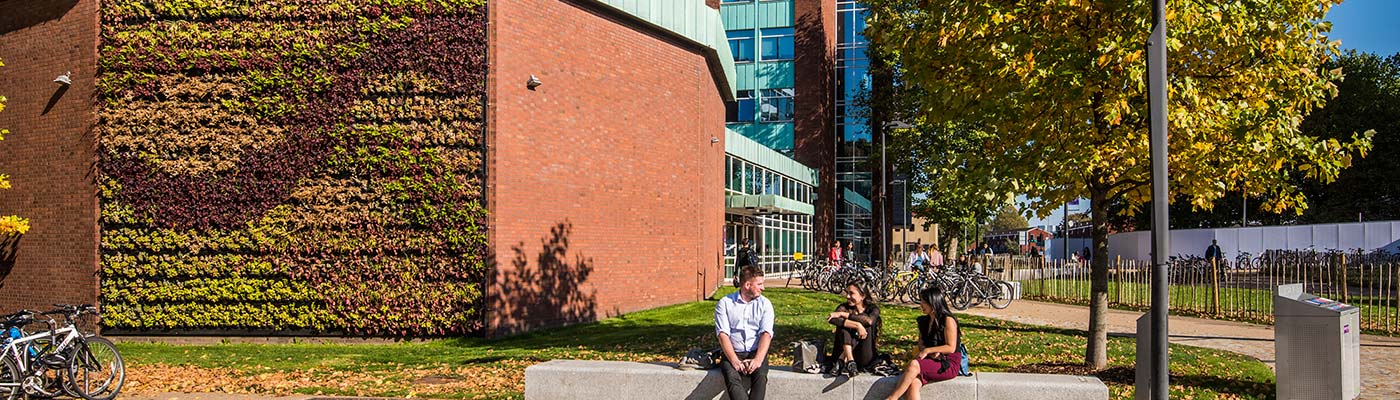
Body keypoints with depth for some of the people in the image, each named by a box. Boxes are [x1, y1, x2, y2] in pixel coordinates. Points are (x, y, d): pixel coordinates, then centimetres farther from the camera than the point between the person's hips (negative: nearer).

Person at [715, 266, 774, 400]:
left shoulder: (765, 304, 8)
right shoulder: (724, 303, 4)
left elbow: (766, 334, -4)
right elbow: (723, 334, -6)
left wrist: (758, 360, -21)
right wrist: (735, 361, -20)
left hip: (756, 352, 1)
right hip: (732, 353, -1)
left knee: (761, 376, -30)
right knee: (732, 377, -32)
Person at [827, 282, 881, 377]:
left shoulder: (873, 309, -2)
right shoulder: (844, 307, -1)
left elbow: (869, 320, -27)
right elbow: (832, 319, -25)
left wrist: (842, 314, -26)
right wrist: (857, 325, -35)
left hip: (865, 358, -1)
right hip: (843, 350, 1)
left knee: (867, 327, -21)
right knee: (844, 325, -20)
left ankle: (842, 361, -30)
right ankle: (850, 362, -37)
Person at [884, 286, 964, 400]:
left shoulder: (948, 320, -6)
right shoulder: (925, 321, 16)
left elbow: (951, 347, -10)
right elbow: (921, 342, 16)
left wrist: (928, 350, -14)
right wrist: (933, 352, -6)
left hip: (949, 364, -6)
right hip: (932, 361, 6)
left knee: (914, 365, -32)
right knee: (912, 383, -27)